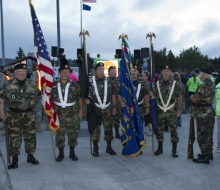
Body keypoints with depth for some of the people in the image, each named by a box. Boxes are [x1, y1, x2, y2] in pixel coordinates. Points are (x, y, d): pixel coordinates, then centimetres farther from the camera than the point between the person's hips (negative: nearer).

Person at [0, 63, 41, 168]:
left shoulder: (32, 85, 3)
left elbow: (38, 96, 16)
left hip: (29, 116, 2)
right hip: (14, 116, -2)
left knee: (30, 136, 9)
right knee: (15, 137, 3)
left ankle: (30, 156, 25)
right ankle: (14, 159, 16)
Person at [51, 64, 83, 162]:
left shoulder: (74, 85, 1)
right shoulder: (54, 85, 4)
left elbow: (79, 97, 6)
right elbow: (50, 98, 11)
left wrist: (81, 110, 1)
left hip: (72, 114, -1)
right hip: (58, 114, 1)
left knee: (72, 133, 6)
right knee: (59, 134, 6)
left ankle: (72, 153, 20)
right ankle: (61, 153, 19)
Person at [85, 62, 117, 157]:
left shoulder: (109, 82, 6)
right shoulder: (90, 81, 0)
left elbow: (113, 95, 10)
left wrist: (114, 107, 8)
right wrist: (86, 99, -12)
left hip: (108, 109, 2)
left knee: (108, 128, 7)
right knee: (95, 128, 1)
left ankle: (109, 147, 21)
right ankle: (95, 148, 13)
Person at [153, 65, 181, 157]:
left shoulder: (174, 84, 0)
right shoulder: (157, 84, 4)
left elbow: (178, 97, 4)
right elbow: (154, 96, 9)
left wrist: (179, 109, 2)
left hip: (171, 111, -2)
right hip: (160, 111, 2)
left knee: (173, 130, 0)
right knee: (159, 129, 9)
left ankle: (174, 150, 10)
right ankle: (160, 148, 24)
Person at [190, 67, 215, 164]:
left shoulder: (205, 86, -22)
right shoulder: (211, 84, 10)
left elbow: (194, 99, -22)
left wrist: (192, 96, -1)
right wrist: (195, 96, 1)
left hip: (203, 113, -10)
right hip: (209, 111, 10)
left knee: (202, 135, -1)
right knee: (208, 134, 18)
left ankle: (204, 157, 6)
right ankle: (209, 153, 30)